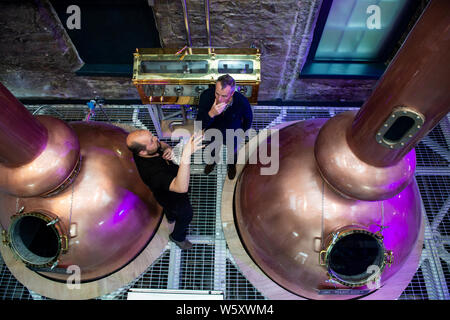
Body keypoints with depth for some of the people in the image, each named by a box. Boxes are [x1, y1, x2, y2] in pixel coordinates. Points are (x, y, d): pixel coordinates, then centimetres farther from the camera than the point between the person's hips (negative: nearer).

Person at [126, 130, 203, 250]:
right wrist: (186, 156, -78)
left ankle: (171, 217, 74)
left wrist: (168, 149, -30)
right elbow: (182, 188, -65)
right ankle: (178, 237, 54)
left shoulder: (140, 148, -27)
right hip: (175, 199, -7)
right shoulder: (152, 171, -51)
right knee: (186, 215, 23)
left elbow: (162, 144, -5)